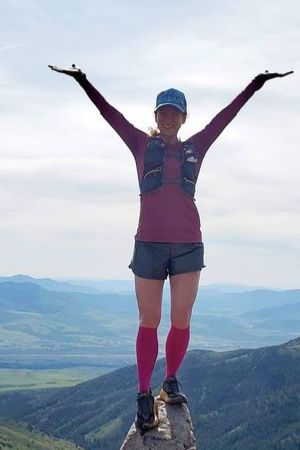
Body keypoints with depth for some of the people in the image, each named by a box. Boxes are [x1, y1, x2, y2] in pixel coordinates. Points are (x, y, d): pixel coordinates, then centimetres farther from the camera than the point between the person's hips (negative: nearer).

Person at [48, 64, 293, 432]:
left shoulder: (195, 147, 12)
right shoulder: (142, 144, 8)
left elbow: (227, 115, 14)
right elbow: (109, 113, 5)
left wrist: (256, 83, 15)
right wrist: (82, 81, 0)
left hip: (188, 245, 2)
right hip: (149, 244, -1)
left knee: (181, 321, 2)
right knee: (149, 321, 2)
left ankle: (171, 382, 21)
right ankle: (144, 395, 8)